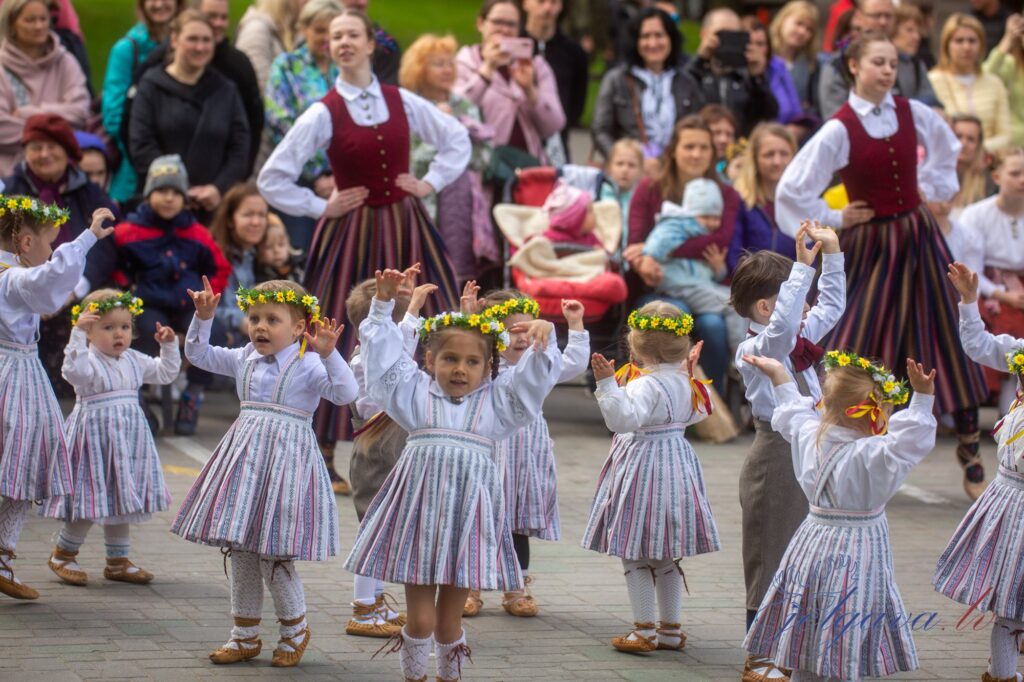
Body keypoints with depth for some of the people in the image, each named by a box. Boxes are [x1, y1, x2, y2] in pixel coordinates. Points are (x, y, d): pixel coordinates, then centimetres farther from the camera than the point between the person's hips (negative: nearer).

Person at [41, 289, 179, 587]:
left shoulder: (134, 361, 10)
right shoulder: (88, 360, -12)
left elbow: (165, 373, 21)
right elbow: (73, 371, -35)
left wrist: (169, 346, 8)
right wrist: (77, 334, -38)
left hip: (129, 436, 7)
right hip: (95, 435, -7)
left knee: (122, 501, 12)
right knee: (91, 499, -5)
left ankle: (118, 561, 22)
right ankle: (63, 554, 12)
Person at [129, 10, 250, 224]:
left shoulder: (226, 91, 13)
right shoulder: (152, 87, 5)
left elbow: (240, 149, 8)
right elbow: (141, 147, -3)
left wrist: (219, 188, -8)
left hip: (214, 206, 2)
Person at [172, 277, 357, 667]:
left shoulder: (307, 365, -9)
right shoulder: (244, 360, 9)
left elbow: (346, 393, -20)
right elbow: (198, 354, 18)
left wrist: (329, 355, -32)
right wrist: (203, 318, 4)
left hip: (286, 458, -6)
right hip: (246, 455, 6)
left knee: (274, 555, -5)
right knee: (241, 551, 10)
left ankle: (295, 630, 17)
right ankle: (245, 635, 21)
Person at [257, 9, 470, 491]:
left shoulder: (402, 103, 4)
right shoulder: (324, 114, -6)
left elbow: (457, 139, 18)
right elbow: (273, 179, -5)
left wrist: (432, 182, 6)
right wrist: (322, 207, -5)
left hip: (405, 231, 3)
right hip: (352, 234, -3)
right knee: (340, 341, -2)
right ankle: (324, 458, 6)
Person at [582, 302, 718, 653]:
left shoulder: (646, 386, -21)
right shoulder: (685, 383, 5)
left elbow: (624, 418, -34)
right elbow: (698, 413, 24)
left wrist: (607, 384, -38)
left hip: (644, 468, -9)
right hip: (677, 463, 9)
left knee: (635, 557, 0)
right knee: (666, 557, 16)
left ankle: (645, 630, 1)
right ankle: (672, 628, 21)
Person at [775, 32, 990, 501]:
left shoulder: (914, 114, -1)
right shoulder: (839, 130, -15)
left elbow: (946, 151, 22)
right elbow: (792, 190, -16)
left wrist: (930, 188, 10)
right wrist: (834, 220, -7)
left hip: (919, 238, 4)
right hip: (870, 245, -4)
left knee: (951, 344, 5)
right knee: (856, 346, 0)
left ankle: (970, 454, 15)